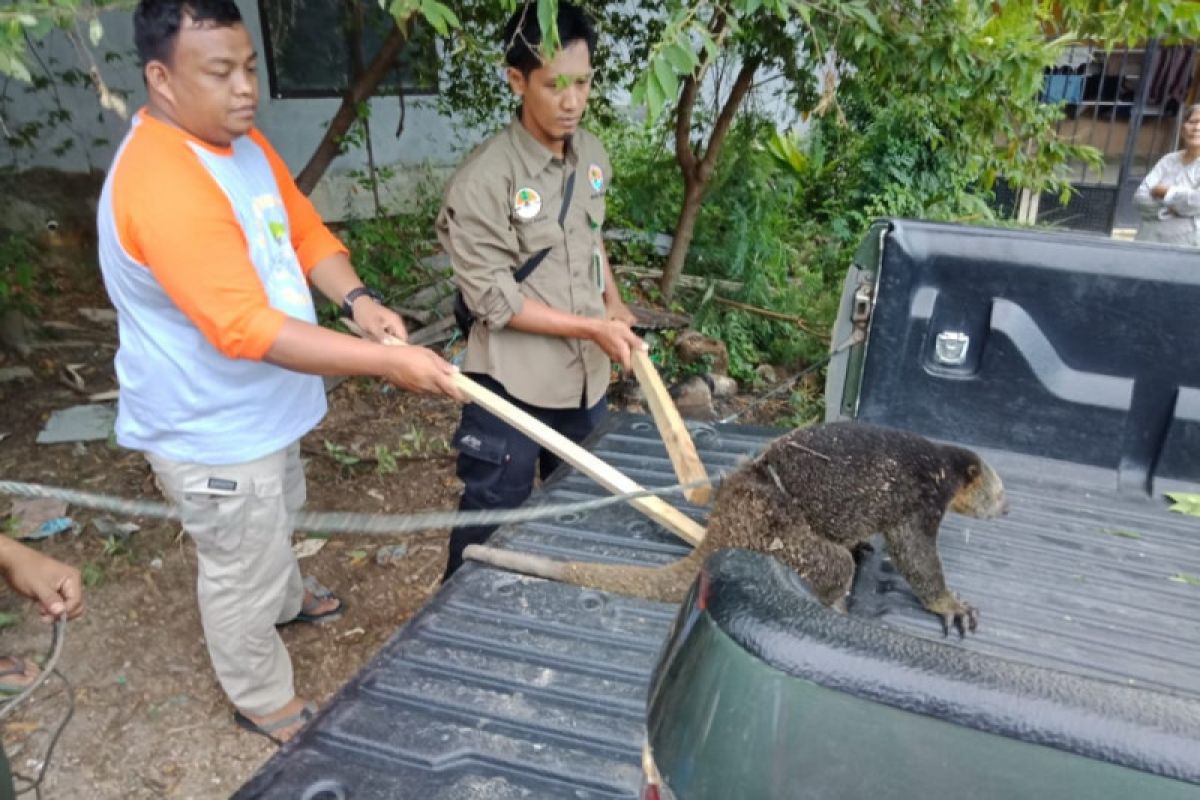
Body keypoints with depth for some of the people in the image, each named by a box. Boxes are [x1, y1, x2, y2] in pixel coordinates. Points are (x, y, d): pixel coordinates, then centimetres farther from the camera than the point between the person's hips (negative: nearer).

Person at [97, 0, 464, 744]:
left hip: (262, 403, 9)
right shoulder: (161, 185, -32)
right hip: (212, 429, -9)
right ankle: (264, 700, 36)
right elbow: (247, 328, -37)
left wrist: (358, 299, -16)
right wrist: (388, 361, -40)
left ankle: (286, 597, 61)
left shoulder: (241, 140, -1)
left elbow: (305, 230, 4)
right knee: (242, 570, 12)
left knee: (277, 521, 32)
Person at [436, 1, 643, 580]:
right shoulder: (484, 179, -19)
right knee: (493, 518, 7)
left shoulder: (591, 153, 3)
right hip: (515, 384, -7)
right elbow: (495, 299, -19)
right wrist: (592, 327, -20)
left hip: (585, 375, 7)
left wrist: (613, 302, 7)